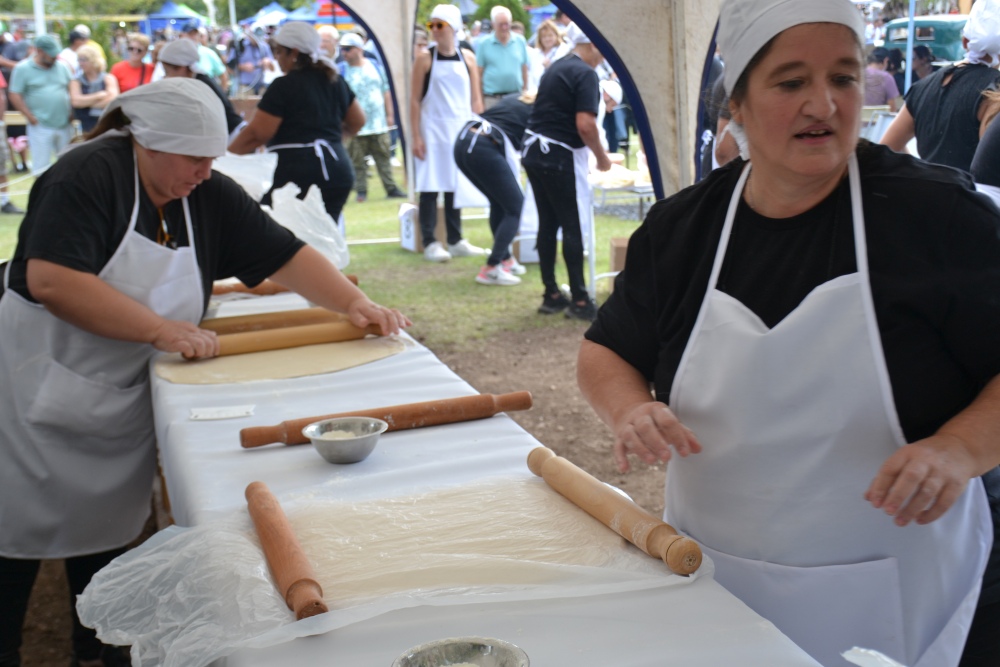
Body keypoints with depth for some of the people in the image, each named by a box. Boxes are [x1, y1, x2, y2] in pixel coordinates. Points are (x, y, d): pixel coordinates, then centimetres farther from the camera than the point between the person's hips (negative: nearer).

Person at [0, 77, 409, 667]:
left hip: (122, 402, 6)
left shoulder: (211, 196, 0)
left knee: (108, 532, 14)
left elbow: (285, 255, 1)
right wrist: (163, 329, -27)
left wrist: (355, 302, -14)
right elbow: (51, 280, -30)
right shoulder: (90, 176, -19)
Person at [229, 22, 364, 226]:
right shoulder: (334, 80, 13)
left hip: (298, 172, -7)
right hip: (339, 171, 8)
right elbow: (357, 121, 22)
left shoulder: (284, 86, -8)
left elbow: (256, 134, -10)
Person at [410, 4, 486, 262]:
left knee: (455, 185, 8)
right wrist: (416, 137, -10)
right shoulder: (425, 58, -3)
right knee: (430, 186, -4)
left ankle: (456, 241, 16)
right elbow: (415, 100, -4)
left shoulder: (467, 57, 5)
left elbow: (476, 99, 9)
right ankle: (430, 243, 0)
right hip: (433, 129, -3)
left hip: (461, 129, 3)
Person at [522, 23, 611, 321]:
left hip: (535, 152, 9)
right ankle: (579, 300, 1)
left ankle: (551, 295, 18)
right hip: (560, 158, -9)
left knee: (548, 224, 12)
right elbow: (584, 124, -22)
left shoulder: (557, 67, 15)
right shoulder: (585, 74, -13)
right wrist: (602, 157, -7)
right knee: (574, 227, -3)